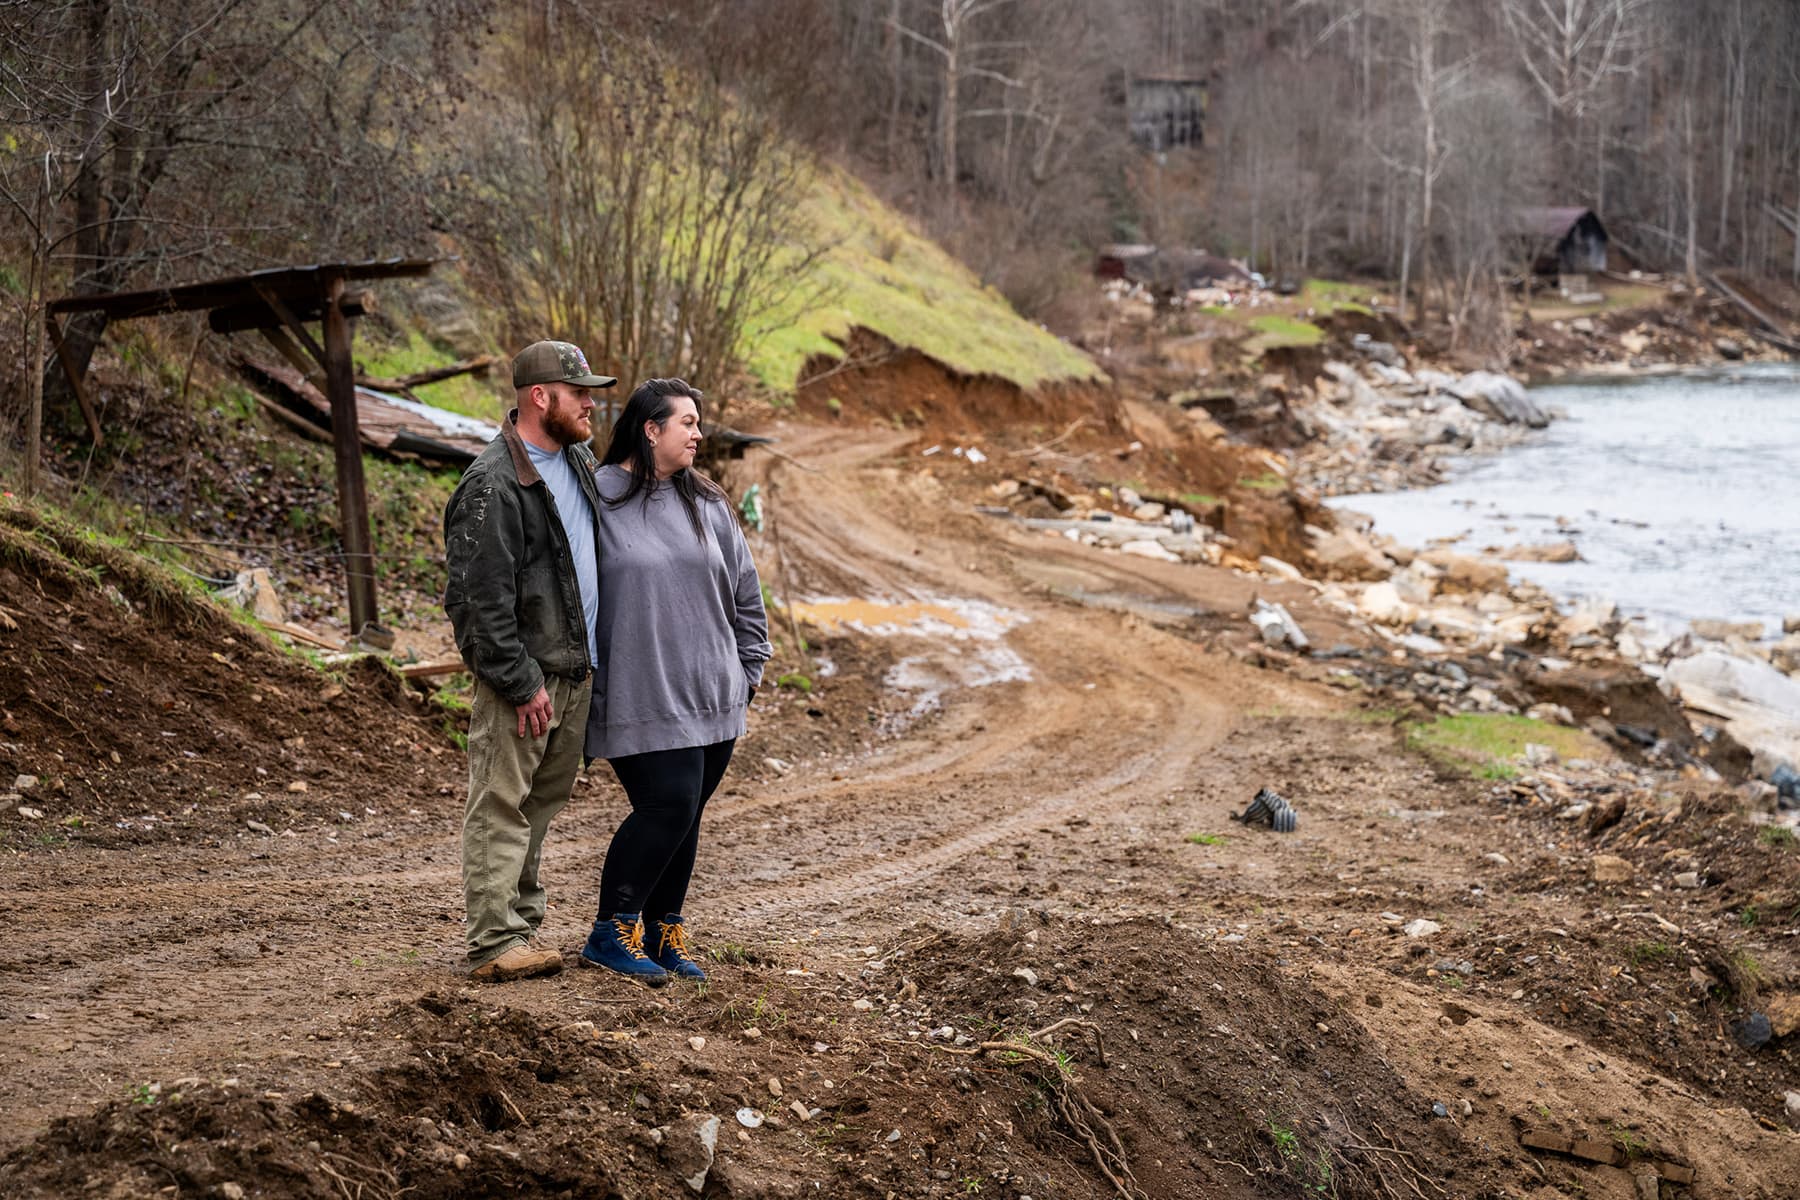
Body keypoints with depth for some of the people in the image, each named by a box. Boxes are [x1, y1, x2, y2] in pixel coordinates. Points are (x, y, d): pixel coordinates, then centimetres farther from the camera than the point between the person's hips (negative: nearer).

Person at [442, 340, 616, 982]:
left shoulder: (577, 458, 10)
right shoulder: (492, 486, -18)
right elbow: (480, 598, -20)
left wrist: (589, 655, 21)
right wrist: (521, 683, -19)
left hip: (574, 669, 9)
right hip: (522, 674, -9)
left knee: (543, 800, 15)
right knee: (501, 806, -5)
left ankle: (521, 923, 24)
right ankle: (496, 942, -2)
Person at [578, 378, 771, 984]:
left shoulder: (705, 503, 10)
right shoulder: (598, 500, -7)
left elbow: (745, 592, 18)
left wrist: (748, 667, 16)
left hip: (711, 695, 6)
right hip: (642, 699, -6)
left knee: (685, 815, 9)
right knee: (668, 805, -13)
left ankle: (664, 930, 21)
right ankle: (613, 932, -1)